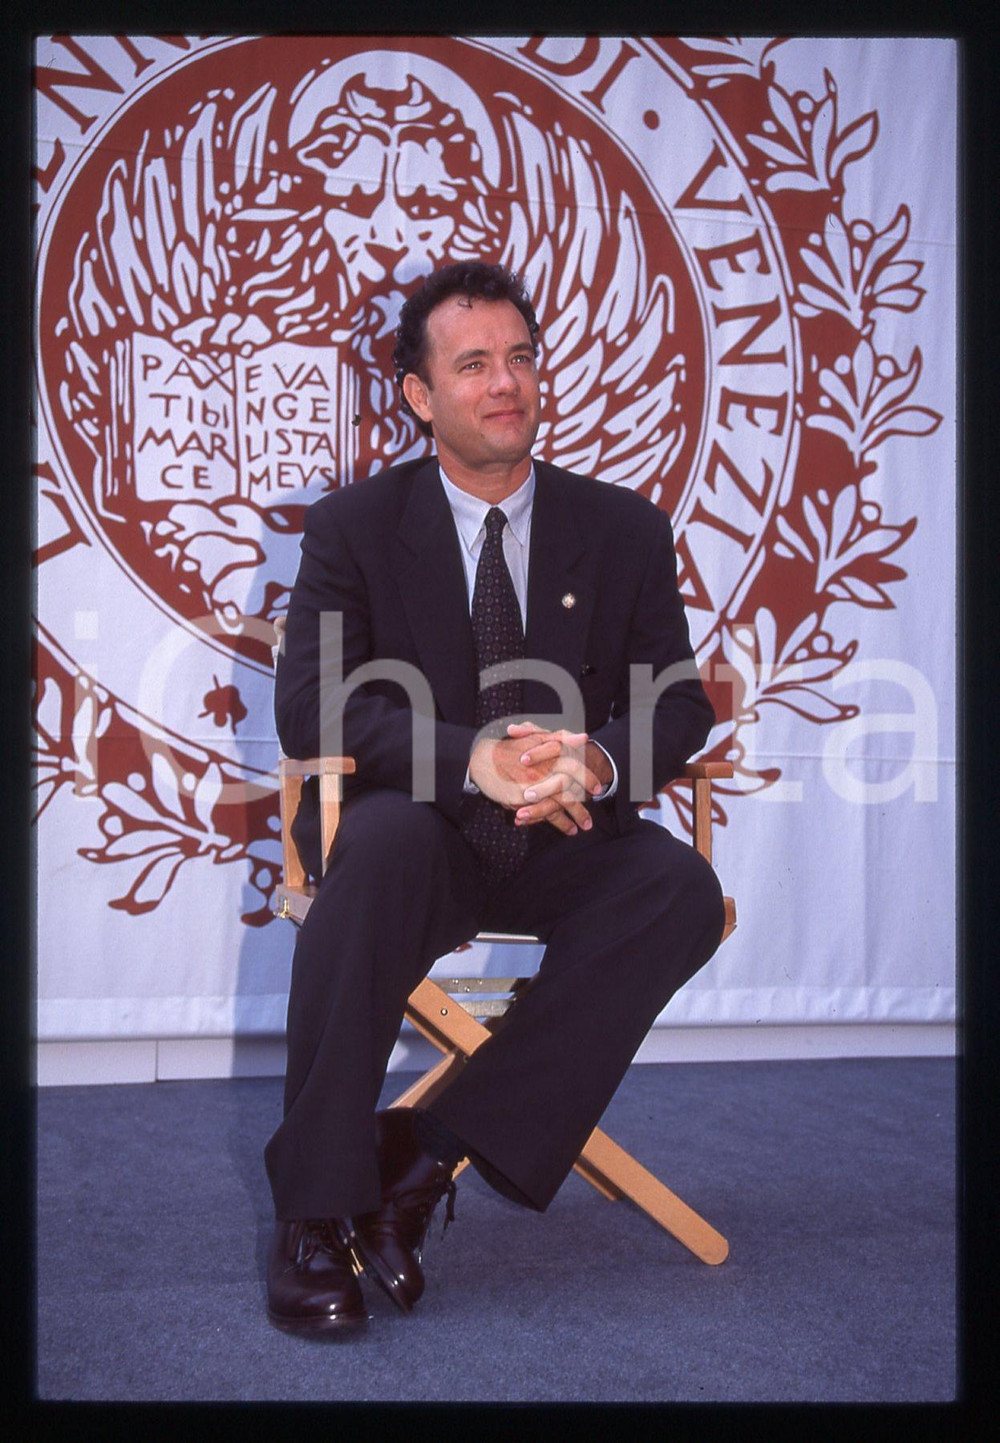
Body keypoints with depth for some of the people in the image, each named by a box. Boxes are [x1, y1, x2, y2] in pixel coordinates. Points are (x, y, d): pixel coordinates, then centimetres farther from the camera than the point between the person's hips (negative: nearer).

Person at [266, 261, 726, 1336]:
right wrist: (474, 759, -28)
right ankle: (314, 1215, -29)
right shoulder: (354, 525, 1)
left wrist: (599, 761, -22)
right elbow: (309, 705, -11)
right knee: (386, 836, -37)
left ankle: (435, 1148, -26)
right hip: (420, 836, -2)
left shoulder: (623, 530, 8)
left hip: (563, 846, 2)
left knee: (681, 889, -28)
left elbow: (680, 703, 3)